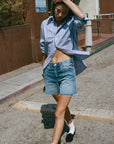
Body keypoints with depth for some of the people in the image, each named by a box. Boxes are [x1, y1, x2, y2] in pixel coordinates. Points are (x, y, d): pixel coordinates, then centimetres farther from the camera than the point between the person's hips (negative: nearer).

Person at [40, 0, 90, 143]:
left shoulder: (72, 23, -4)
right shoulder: (45, 24, 7)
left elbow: (82, 17, -29)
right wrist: (43, 67, 23)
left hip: (67, 69, -5)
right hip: (50, 70, 5)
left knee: (59, 113, -8)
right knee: (62, 104, 22)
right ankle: (71, 127, 48)